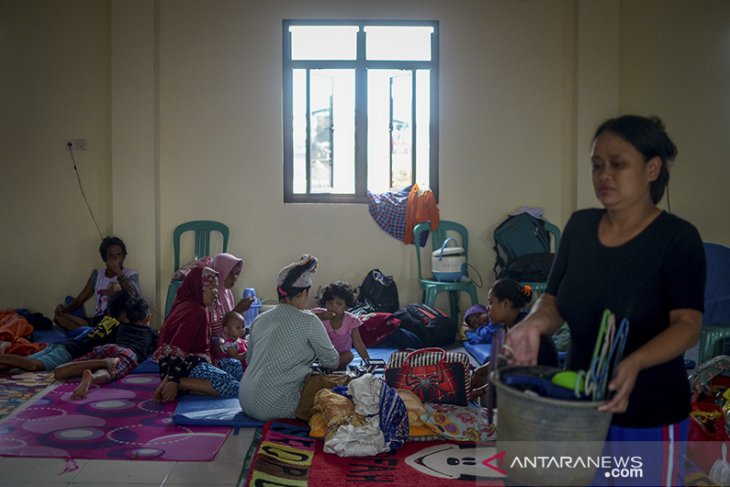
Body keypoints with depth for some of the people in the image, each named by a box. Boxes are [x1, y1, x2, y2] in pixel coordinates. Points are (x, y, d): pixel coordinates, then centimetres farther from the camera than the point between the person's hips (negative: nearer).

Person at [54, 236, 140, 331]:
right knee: (59, 317, -13)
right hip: (96, 321, 4)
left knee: (114, 286, -25)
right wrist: (64, 308, -5)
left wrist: (118, 272, -19)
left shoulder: (131, 274, 4)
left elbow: (132, 296, -17)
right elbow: (79, 300, 15)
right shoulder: (97, 274, 17)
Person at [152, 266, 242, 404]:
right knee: (233, 388, -22)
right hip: (187, 365, -11)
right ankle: (179, 383, -17)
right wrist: (173, 382, -28)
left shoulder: (196, 308, 13)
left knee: (239, 367, 19)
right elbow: (178, 350, -25)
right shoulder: (194, 311, -18)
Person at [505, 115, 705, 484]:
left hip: (648, 418, -4)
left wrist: (634, 363, -38)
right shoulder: (579, 226, 1)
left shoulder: (678, 238, -13)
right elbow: (554, 301, 3)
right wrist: (535, 324, -20)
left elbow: (687, 325, -20)